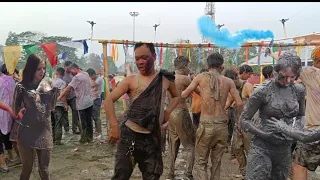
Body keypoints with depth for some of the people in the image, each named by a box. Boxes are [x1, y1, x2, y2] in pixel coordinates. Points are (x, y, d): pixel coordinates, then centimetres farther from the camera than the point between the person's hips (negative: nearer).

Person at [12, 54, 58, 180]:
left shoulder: (48, 83, 4)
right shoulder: (22, 86, -6)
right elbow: (15, 112, -1)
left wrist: (55, 91, 0)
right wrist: (18, 94, -15)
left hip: (45, 132, 3)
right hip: (28, 133, -3)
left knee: (44, 169, 11)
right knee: (27, 169, 7)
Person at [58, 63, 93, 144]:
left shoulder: (77, 77, -15)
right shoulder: (86, 74, 8)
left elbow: (68, 88, -17)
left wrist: (60, 97, -11)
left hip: (82, 103, -7)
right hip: (90, 102, 7)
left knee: (83, 122, 3)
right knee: (89, 121, 13)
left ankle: (84, 139, 11)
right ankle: (90, 137, 21)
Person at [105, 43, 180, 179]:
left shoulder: (165, 78, 6)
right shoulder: (130, 80, -2)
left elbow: (176, 97, 23)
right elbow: (109, 100, -7)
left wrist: (168, 112, 4)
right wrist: (114, 126, -20)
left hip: (153, 136, 3)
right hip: (130, 134, -2)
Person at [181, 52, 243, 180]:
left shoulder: (201, 77, -1)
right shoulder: (228, 81, 3)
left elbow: (184, 95, 6)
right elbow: (239, 104, -1)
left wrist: (194, 88, 27)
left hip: (206, 125, -2)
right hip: (222, 126, 2)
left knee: (200, 163, 10)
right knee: (216, 162, 19)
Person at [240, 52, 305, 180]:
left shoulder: (299, 90, -1)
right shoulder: (263, 91, -15)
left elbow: (301, 116, 15)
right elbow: (244, 120, -10)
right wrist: (264, 135, -21)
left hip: (285, 149, 5)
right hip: (262, 147, -5)